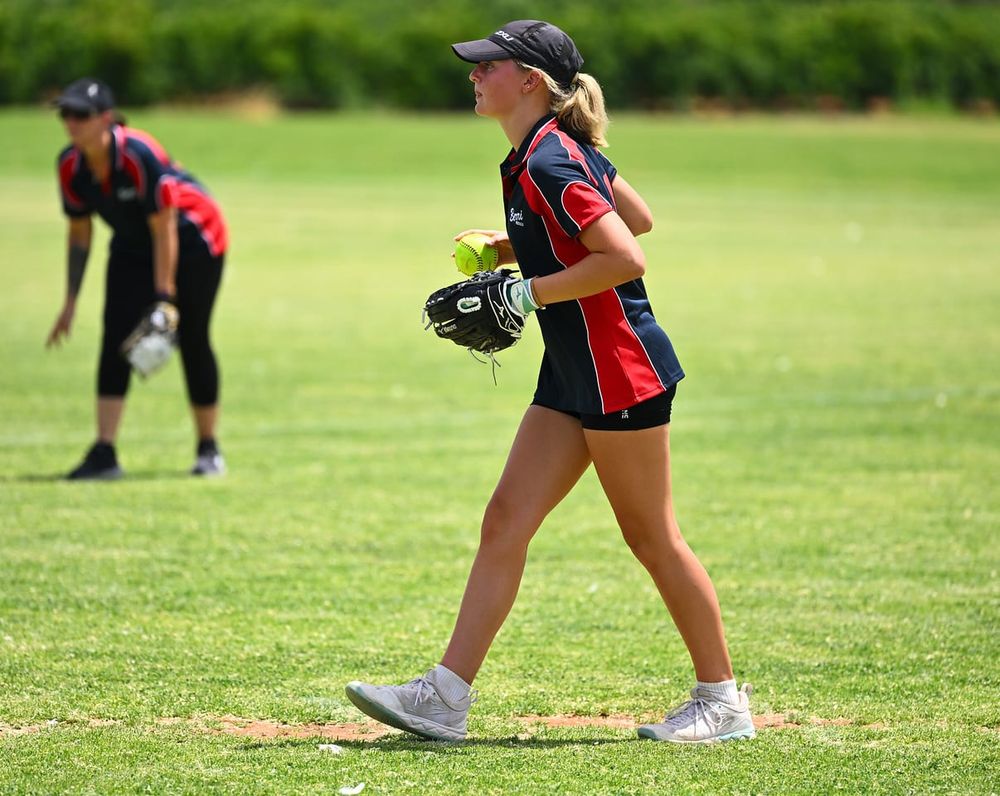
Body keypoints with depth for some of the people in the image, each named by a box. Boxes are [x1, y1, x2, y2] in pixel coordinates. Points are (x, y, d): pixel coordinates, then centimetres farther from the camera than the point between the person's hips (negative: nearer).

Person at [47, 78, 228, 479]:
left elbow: (164, 231, -28)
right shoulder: (71, 165, -14)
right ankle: (104, 453, -16)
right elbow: (79, 234, -1)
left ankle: (208, 449, 14)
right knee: (116, 336, -11)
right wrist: (70, 302, -1)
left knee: (192, 341, -3)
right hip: (132, 247, 5)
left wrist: (164, 298, -29)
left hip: (193, 239, -5)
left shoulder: (140, 156, -32)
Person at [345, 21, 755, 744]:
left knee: (653, 538, 0)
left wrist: (527, 293, -20)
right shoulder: (559, 150, 10)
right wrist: (516, 247, 16)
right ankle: (445, 697, 2)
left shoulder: (549, 163, -19)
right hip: (574, 373, 10)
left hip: (621, 369, -10)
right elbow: (639, 218, 19)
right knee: (505, 521, 4)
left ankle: (723, 701, 11)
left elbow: (627, 259, -25)